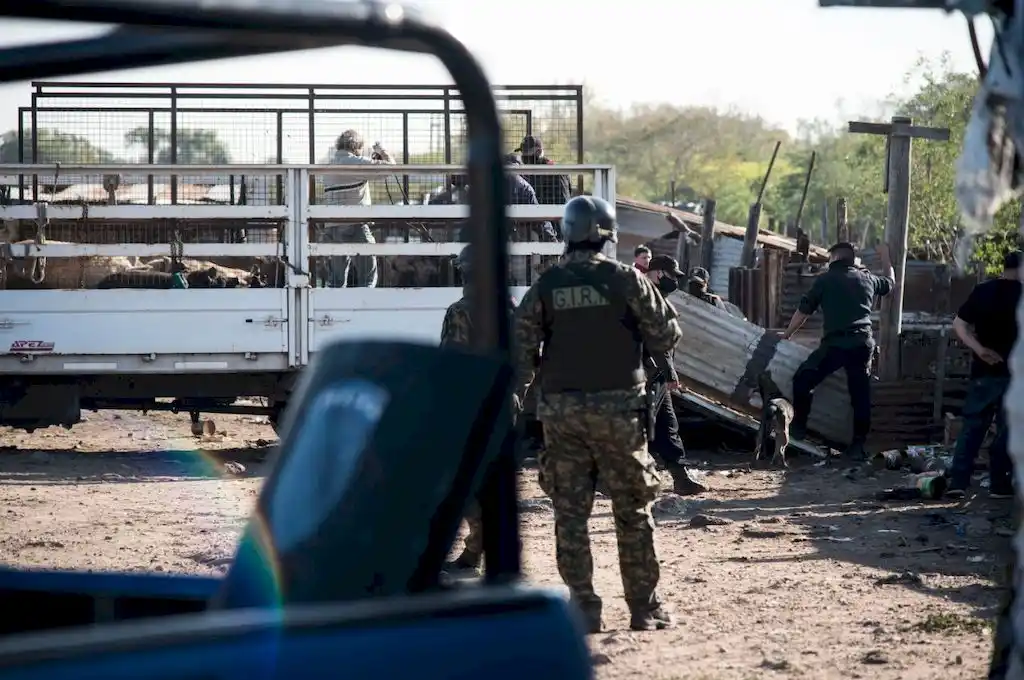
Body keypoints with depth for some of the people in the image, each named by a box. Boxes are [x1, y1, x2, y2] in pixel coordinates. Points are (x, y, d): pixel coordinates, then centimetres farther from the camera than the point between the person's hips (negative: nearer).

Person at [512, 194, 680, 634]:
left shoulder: (545, 286, 0)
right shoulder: (625, 279, -6)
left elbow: (521, 346, 0)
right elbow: (665, 332, 1)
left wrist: (517, 391, 13)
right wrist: (665, 367, 21)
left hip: (561, 410, 2)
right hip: (617, 406, -1)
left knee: (570, 511, 7)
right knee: (632, 512, 7)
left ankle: (583, 607, 6)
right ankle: (645, 608, 11)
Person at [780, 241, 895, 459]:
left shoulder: (825, 280, 4)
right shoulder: (867, 279, 14)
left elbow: (803, 311, 7)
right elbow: (890, 282, 36)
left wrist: (786, 335, 20)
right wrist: (885, 257, 52)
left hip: (834, 344, -4)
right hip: (863, 345, 4)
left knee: (802, 380, 9)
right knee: (861, 394, 8)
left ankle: (799, 427, 8)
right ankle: (858, 444, 8)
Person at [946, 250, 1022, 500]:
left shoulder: (982, 291, 3)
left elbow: (959, 324, -2)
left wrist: (979, 349, -7)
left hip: (984, 370, 3)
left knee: (973, 425, 7)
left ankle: (958, 482, 0)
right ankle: (999, 484, 6)